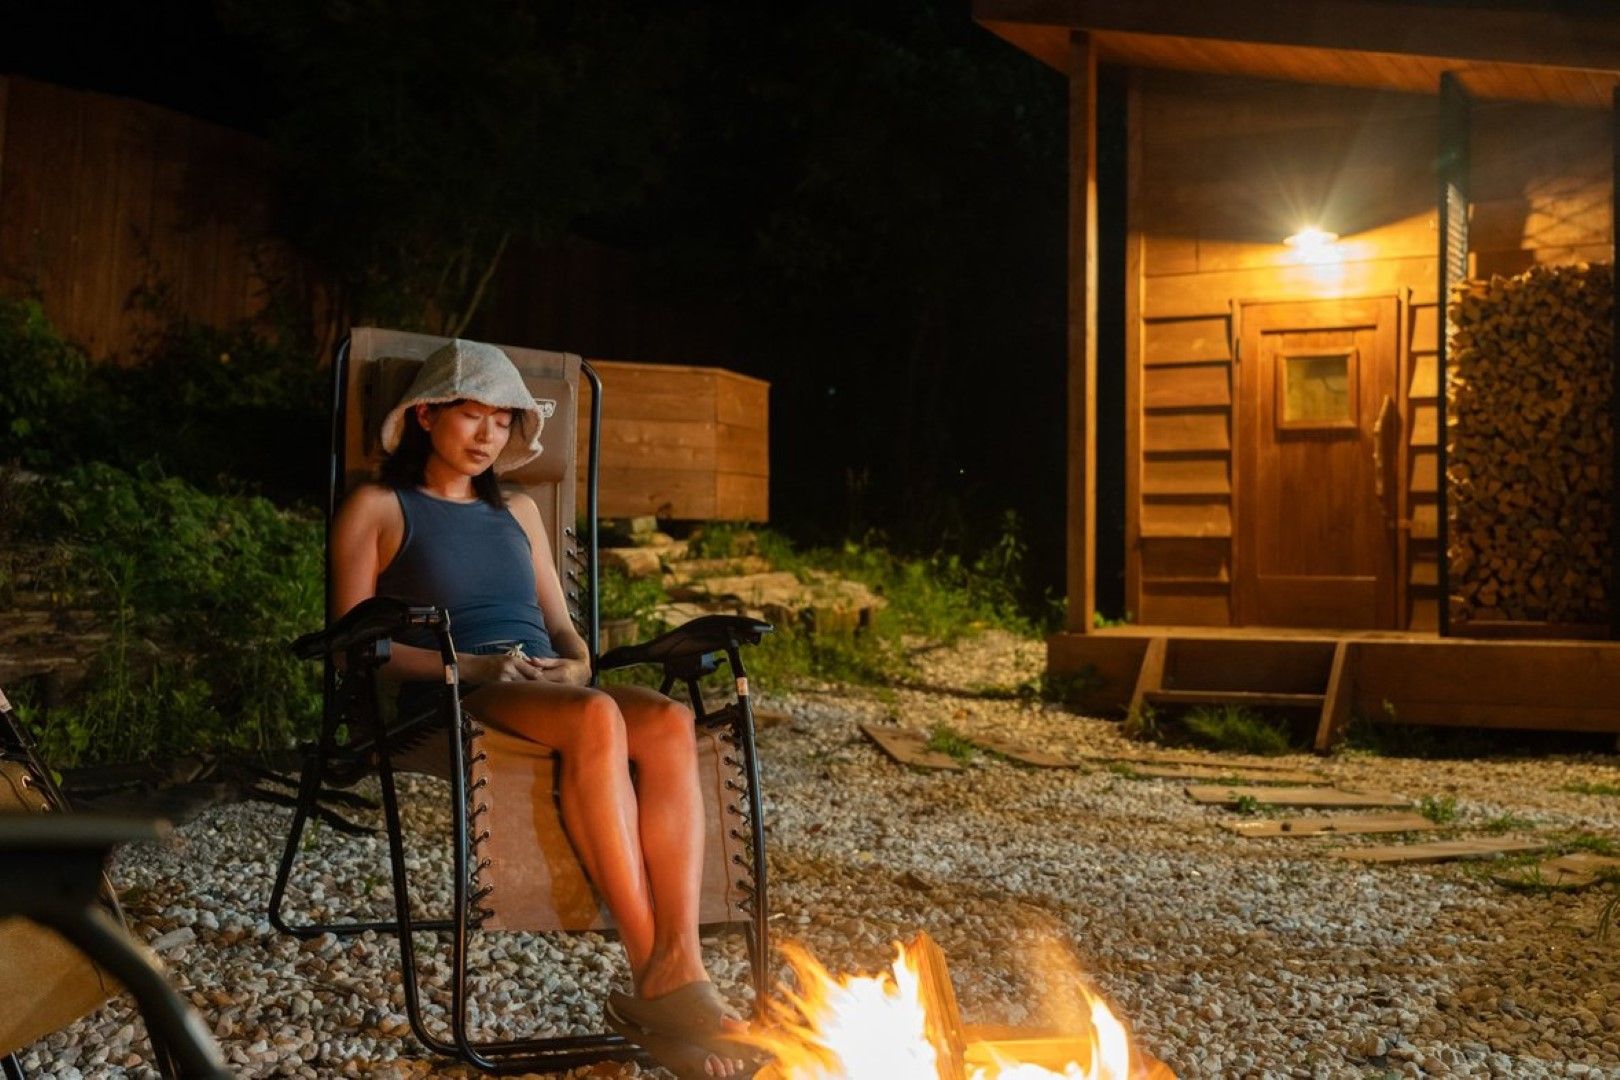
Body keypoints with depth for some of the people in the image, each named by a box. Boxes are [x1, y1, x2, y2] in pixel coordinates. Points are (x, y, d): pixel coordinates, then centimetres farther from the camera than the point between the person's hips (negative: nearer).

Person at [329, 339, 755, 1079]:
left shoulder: (518, 511, 28)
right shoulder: (378, 508, 12)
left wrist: (573, 666, -1)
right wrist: (466, 665, -13)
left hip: (550, 693, 5)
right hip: (453, 705, -5)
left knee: (670, 724, -31)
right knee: (597, 718, -38)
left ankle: (681, 970, -41)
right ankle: (650, 978, -36)